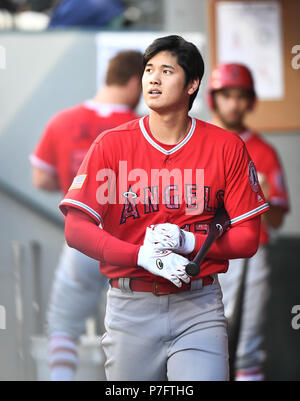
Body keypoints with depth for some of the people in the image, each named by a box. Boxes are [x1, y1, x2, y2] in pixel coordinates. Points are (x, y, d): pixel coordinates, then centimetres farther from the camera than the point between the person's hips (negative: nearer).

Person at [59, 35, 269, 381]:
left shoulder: (227, 147, 2)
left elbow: (247, 238, 2)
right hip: (130, 308, 1)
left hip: (199, 305, -1)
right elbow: (76, 229, -5)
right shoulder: (112, 144, 1)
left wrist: (187, 242, -15)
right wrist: (143, 256, -17)